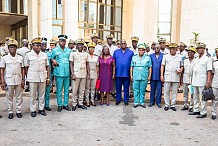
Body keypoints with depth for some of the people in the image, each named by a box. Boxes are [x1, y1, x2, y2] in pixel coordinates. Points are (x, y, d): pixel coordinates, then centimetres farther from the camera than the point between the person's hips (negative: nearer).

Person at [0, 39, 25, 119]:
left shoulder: (20, 58, 5)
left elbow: (22, 69, 8)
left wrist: (23, 80, 2)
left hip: (18, 80, 1)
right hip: (8, 81, -1)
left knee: (19, 97, 7)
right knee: (9, 97, 7)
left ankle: (18, 111, 18)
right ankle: (10, 112, 17)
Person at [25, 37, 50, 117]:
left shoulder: (44, 55, 6)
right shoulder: (28, 55, 1)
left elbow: (47, 67, 8)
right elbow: (26, 67, 4)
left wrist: (48, 78, 4)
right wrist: (27, 78, 2)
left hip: (43, 77, 2)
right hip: (32, 78, -2)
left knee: (42, 94, 8)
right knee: (33, 95, 5)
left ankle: (41, 109, 21)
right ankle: (33, 110, 15)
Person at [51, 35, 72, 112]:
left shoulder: (69, 50, 9)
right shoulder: (55, 50, 3)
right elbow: (51, 58, 13)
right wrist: (53, 61, -9)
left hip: (67, 73, 3)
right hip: (59, 73, -2)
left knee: (67, 89, 7)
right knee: (59, 90, 2)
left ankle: (65, 104, 18)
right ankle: (59, 105, 12)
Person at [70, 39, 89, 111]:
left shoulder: (86, 54, 10)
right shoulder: (73, 53, 1)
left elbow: (87, 64, 13)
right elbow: (71, 64, 0)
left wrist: (88, 73, 6)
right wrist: (72, 74, -8)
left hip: (84, 75, 3)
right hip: (76, 74, -3)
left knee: (82, 90, 7)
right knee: (75, 90, 0)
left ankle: (80, 103, 17)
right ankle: (74, 104, 9)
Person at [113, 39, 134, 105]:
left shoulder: (131, 52, 6)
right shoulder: (116, 52, 10)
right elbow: (113, 62, 9)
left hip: (126, 73, -1)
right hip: (118, 73, 1)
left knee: (126, 88, 6)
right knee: (118, 88, 7)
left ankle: (126, 100, 17)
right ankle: (118, 99, 20)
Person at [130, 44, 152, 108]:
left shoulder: (148, 58, 6)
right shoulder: (134, 57, 10)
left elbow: (150, 68, 6)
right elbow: (131, 67, 11)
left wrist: (149, 76, 1)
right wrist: (131, 75, 6)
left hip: (144, 77, -1)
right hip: (135, 77, 1)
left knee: (142, 90, 5)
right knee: (136, 90, 3)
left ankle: (142, 102, 15)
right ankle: (136, 102, 12)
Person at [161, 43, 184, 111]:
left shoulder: (180, 57, 10)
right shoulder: (165, 56, 8)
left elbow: (182, 66, 16)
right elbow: (162, 66, 7)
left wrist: (180, 70, -6)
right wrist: (162, 75, 0)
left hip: (176, 77, 1)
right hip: (167, 77, 0)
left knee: (174, 92, 4)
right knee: (166, 91, 2)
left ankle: (173, 105, 14)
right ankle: (167, 105, 12)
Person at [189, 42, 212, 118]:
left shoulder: (207, 59, -5)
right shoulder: (196, 59, 15)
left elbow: (209, 71, -10)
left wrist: (208, 82, -16)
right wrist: (193, 80, 14)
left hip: (202, 82, -7)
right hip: (195, 82, 7)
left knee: (202, 98, -3)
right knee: (196, 97, 13)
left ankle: (203, 112, 4)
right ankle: (196, 110, 23)